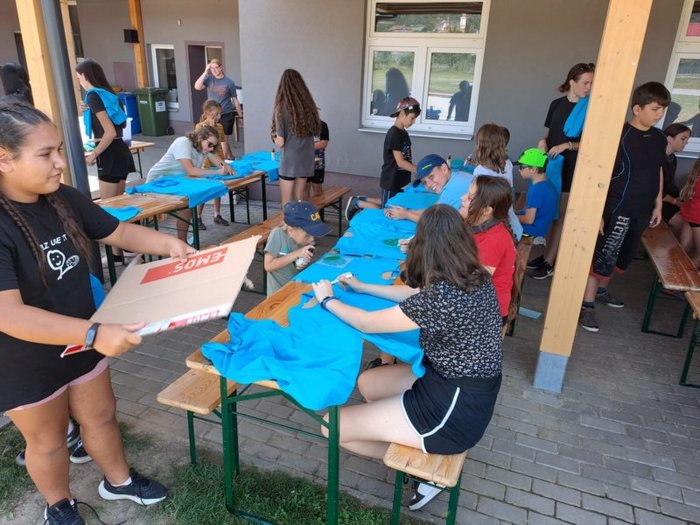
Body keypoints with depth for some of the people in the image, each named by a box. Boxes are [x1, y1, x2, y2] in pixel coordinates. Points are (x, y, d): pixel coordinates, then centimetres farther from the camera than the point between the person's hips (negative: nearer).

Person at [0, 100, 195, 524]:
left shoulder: (63, 199, -9)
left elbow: (117, 232, 4)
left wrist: (167, 243, -13)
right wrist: (95, 333, -48)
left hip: (82, 341, 6)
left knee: (100, 416, 23)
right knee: (48, 439, 19)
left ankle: (119, 480, 48)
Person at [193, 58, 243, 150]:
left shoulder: (229, 82, -3)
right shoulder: (209, 79, 3)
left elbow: (235, 100, 1)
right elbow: (197, 87, -13)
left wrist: (241, 116, 1)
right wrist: (205, 72, -14)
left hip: (226, 115, -4)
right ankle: (230, 158, 29)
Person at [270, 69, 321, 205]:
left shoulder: (282, 107, -13)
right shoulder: (308, 105, 2)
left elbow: (280, 142, -13)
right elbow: (316, 131, 11)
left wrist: (274, 137, 6)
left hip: (289, 161, -5)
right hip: (306, 160, 5)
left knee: (287, 205, 8)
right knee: (299, 202, 15)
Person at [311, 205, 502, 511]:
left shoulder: (441, 297, -29)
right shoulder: (476, 278, -3)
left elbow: (367, 324, -17)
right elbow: (416, 295, 13)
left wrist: (327, 300, 0)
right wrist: (361, 287, 17)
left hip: (456, 410, -9)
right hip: (469, 390, 9)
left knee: (332, 426, -4)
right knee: (367, 383, 21)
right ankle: (417, 445, 16)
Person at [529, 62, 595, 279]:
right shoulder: (557, 104, 6)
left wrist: (567, 145, -22)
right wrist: (543, 141, -5)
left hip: (572, 167, -4)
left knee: (561, 214, -1)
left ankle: (550, 262, 4)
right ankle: (547, 253, 21)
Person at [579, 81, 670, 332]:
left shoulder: (659, 138, 8)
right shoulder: (620, 135, -14)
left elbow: (658, 172, 18)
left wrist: (658, 205, 16)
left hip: (642, 211, 8)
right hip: (618, 209, -7)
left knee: (623, 256, 17)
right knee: (603, 256, -6)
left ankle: (600, 290, 37)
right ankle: (587, 306, 2)